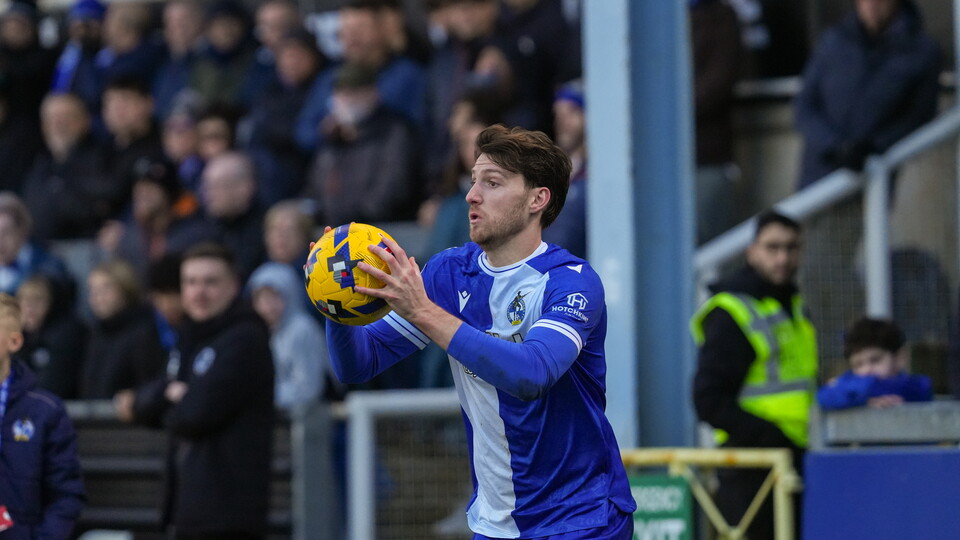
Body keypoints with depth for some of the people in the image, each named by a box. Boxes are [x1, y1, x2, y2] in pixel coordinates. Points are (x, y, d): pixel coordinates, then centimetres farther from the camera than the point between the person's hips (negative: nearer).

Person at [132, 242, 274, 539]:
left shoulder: (244, 340, -10)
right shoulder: (190, 341, 18)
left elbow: (199, 413, -18)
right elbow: (143, 404, 12)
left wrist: (167, 409, 3)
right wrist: (169, 392, -10)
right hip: (187, 504, 10)